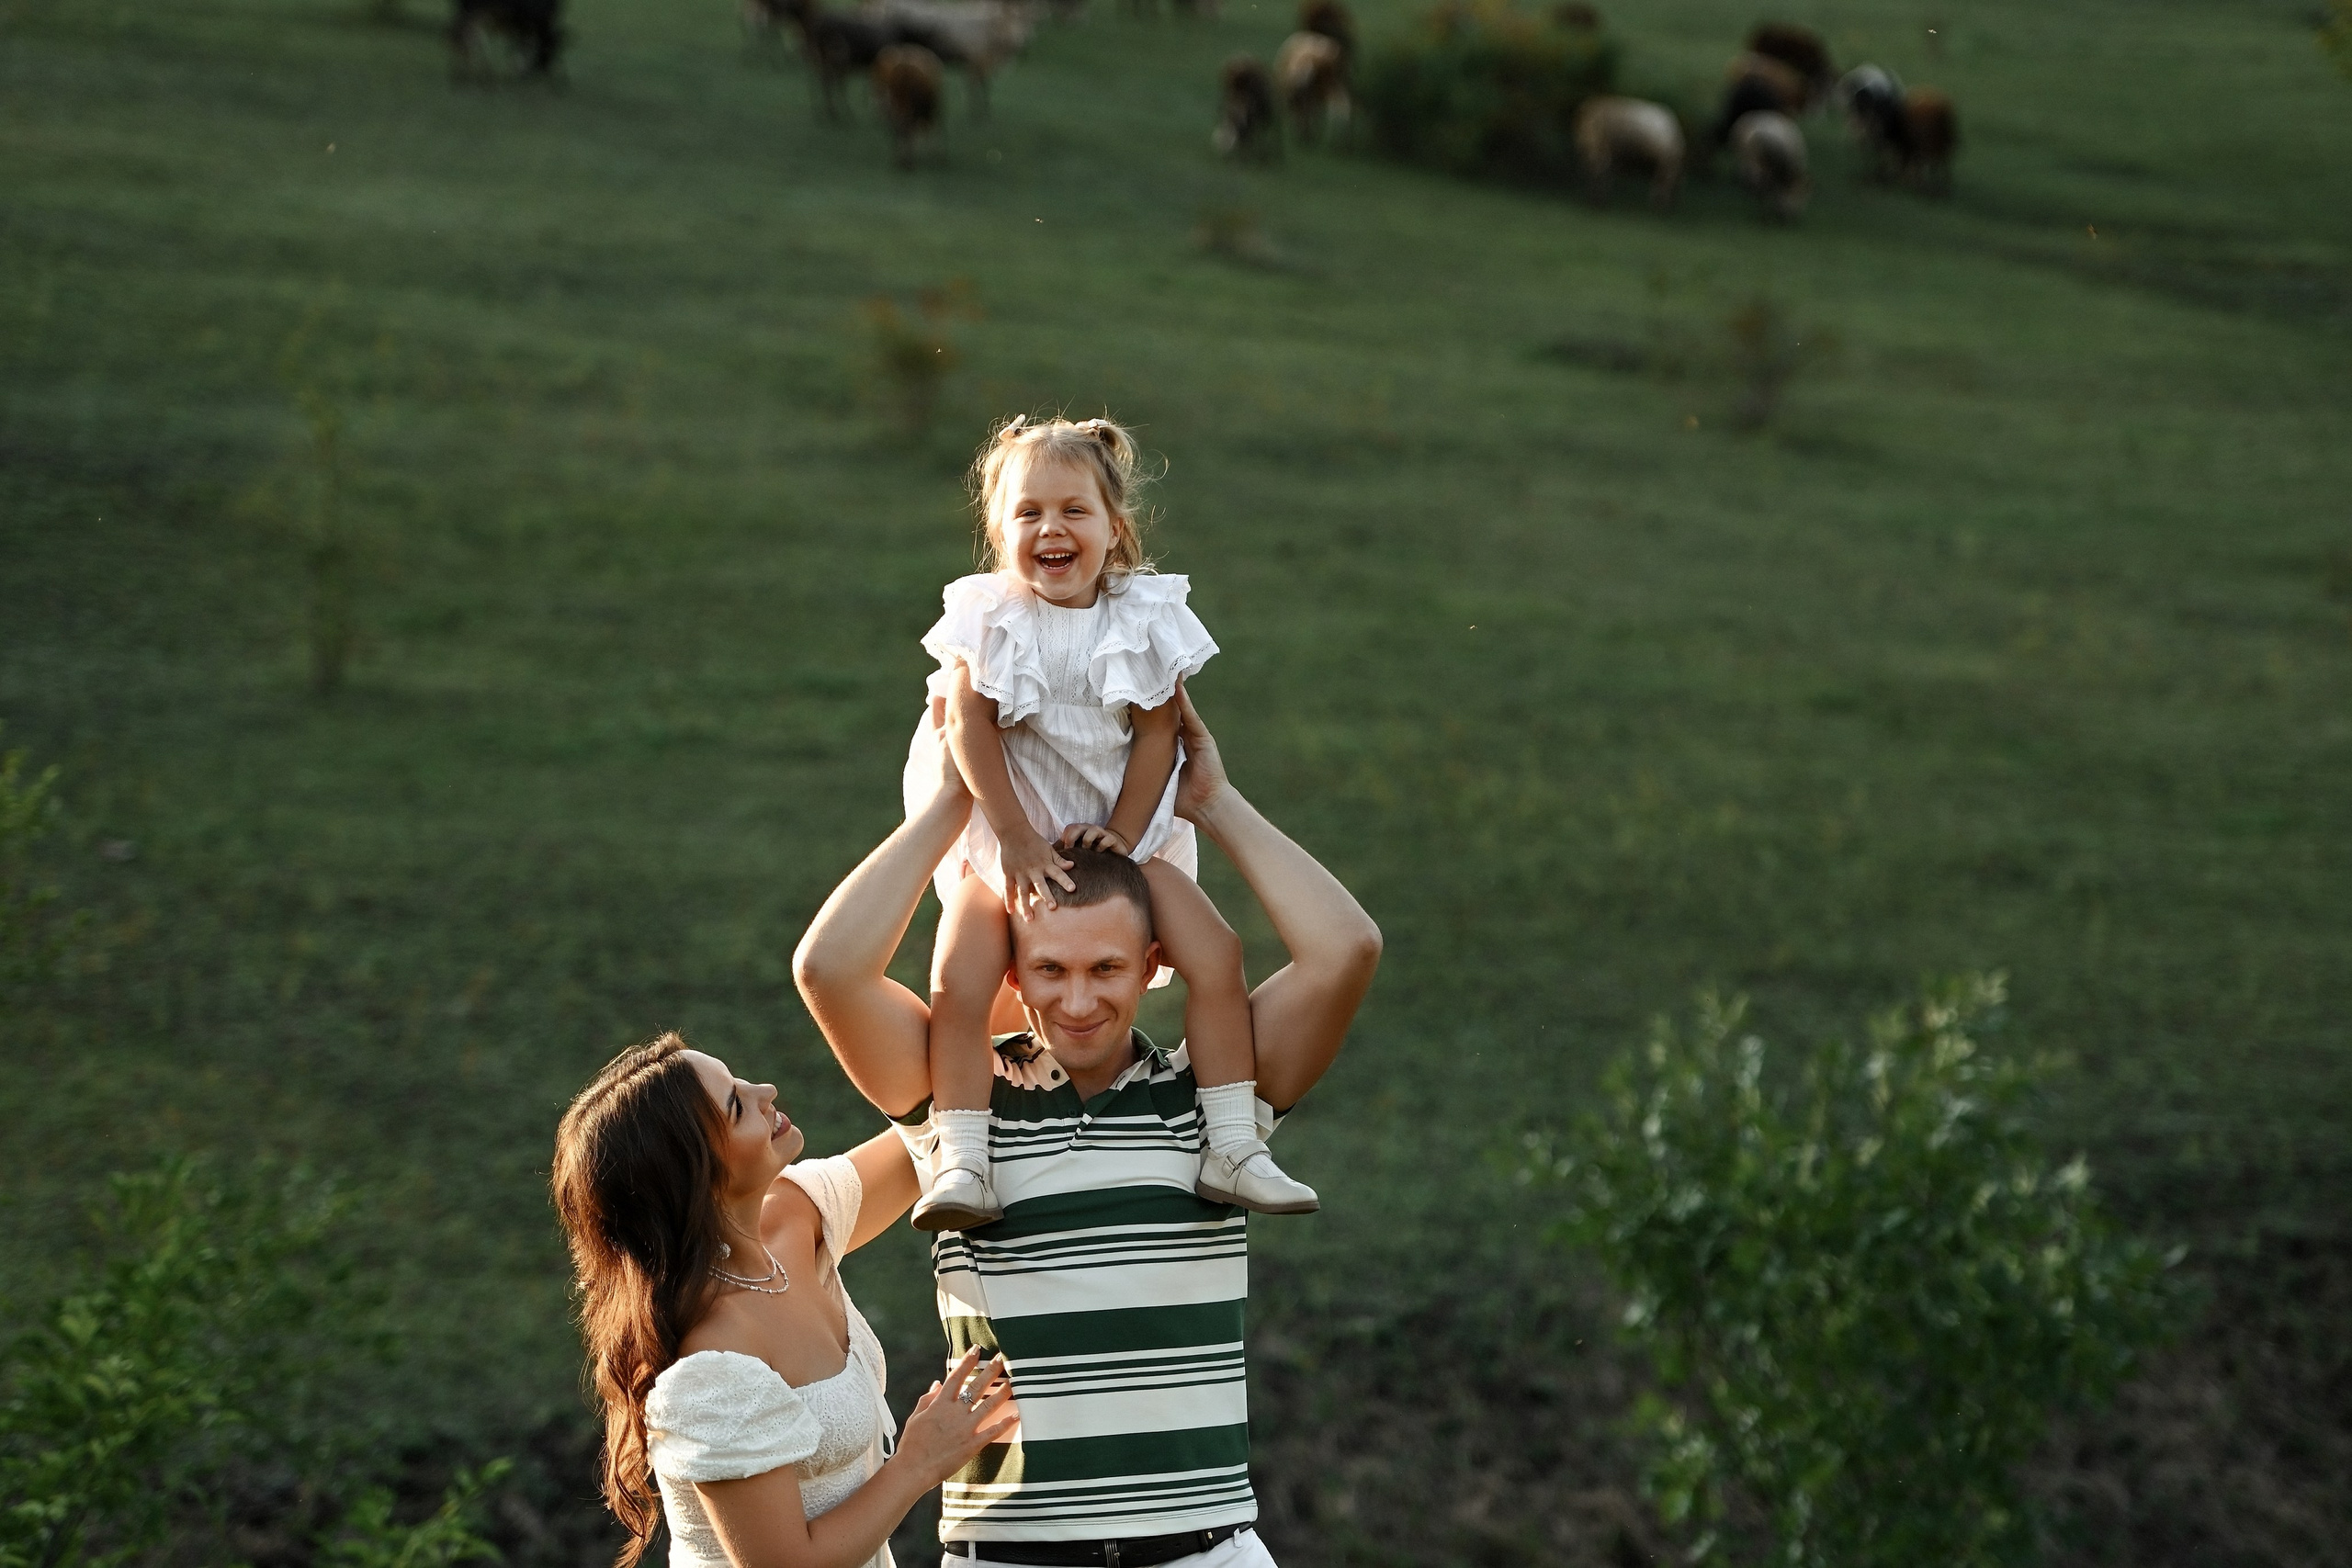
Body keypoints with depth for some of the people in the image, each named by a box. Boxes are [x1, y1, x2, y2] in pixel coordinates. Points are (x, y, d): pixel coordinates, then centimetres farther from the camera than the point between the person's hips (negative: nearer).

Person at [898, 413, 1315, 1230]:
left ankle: (1231, 1147, -8)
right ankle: (960, 1162, -20)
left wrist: (1124, 832, -13)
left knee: (1216, 955, -15)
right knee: (958, 985, -23)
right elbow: (972, 731, -11)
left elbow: (1156, 733, -3)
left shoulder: (1146, 617, -3)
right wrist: (1017, 841, -19)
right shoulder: (986, 616, -6)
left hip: (1125, 833, 1)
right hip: (1007, 838, -1)